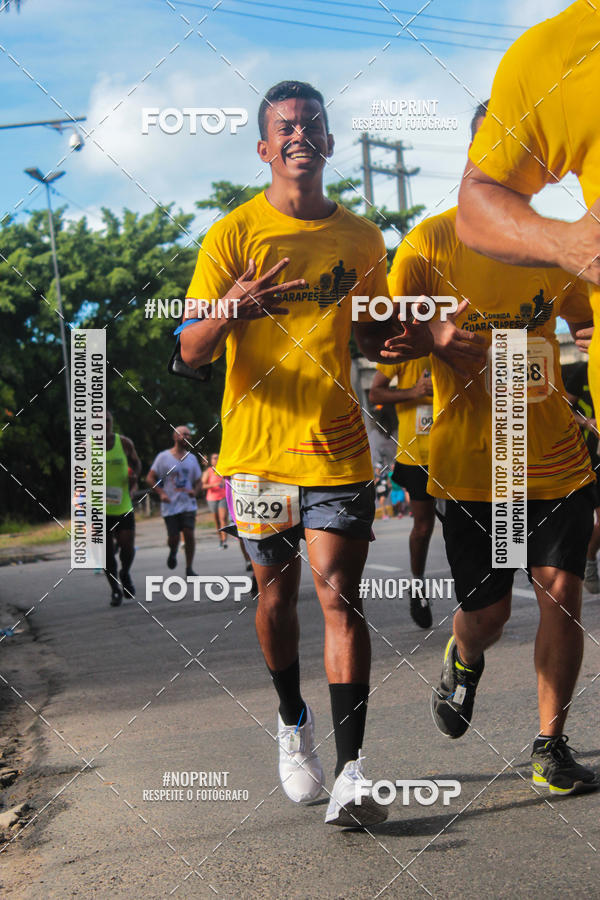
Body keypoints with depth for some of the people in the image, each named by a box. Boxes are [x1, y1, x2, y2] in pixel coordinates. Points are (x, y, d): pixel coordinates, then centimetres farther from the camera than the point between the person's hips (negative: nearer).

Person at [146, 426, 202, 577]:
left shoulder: (192, 458, 11)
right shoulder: (163, 457, -1)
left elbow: (199, 480, 18)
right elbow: (150, 478, 0)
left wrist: (195, 491, -4)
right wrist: (161, 493, -13)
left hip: (188, 504, 2)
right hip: (170, 506, -2)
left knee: (189, 534, -9)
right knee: (173, 537, -4)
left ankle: (189, 568, 0)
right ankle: (173, 552, 33)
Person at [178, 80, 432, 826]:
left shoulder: (361, 238, 9)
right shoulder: (232, 235, -1)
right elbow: (191, 352, -6)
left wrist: (410, 340, -1)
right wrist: (228, 312, -28)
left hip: (338, 447, 1)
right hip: (257, 448, -1)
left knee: (339, 596, -9)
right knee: (277, 591, 10)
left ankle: (350, 772, -11)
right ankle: (294, 724, 35)